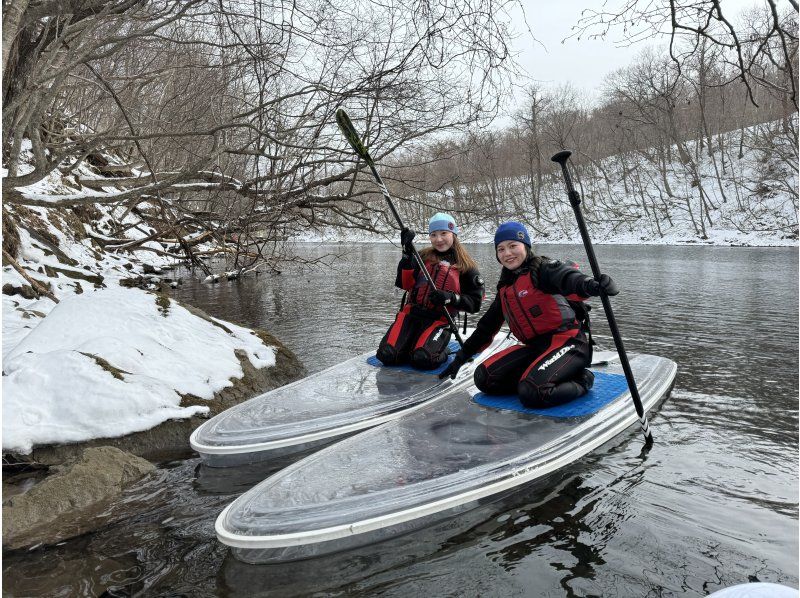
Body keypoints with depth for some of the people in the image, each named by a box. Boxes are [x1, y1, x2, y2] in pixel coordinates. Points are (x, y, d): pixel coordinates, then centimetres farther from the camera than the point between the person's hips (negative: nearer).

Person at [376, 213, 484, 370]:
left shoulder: (466, 267, 5)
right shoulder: (423, 257, 12)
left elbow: (475, 303, 3)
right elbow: (403, 284, 0)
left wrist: (451, 298, -15)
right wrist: (407, 255, -12)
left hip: (440, 320, -2)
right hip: (411, 313, 3)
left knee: (422, 360, -27)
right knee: (387, 355, -18)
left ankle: (440, 351, 5)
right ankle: (413, 345, 11)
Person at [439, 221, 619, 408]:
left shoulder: (542, 269, -8)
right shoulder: (505, 288, 15)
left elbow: (566, 277, -32)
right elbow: (487, 326, 23)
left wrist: (590, 285, -56)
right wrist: (461, 357, 23)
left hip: (567, 342, -7)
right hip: (535, 347, 7)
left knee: (531, 393, -30)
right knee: (484, 378, -8)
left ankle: (581, 381, -3)